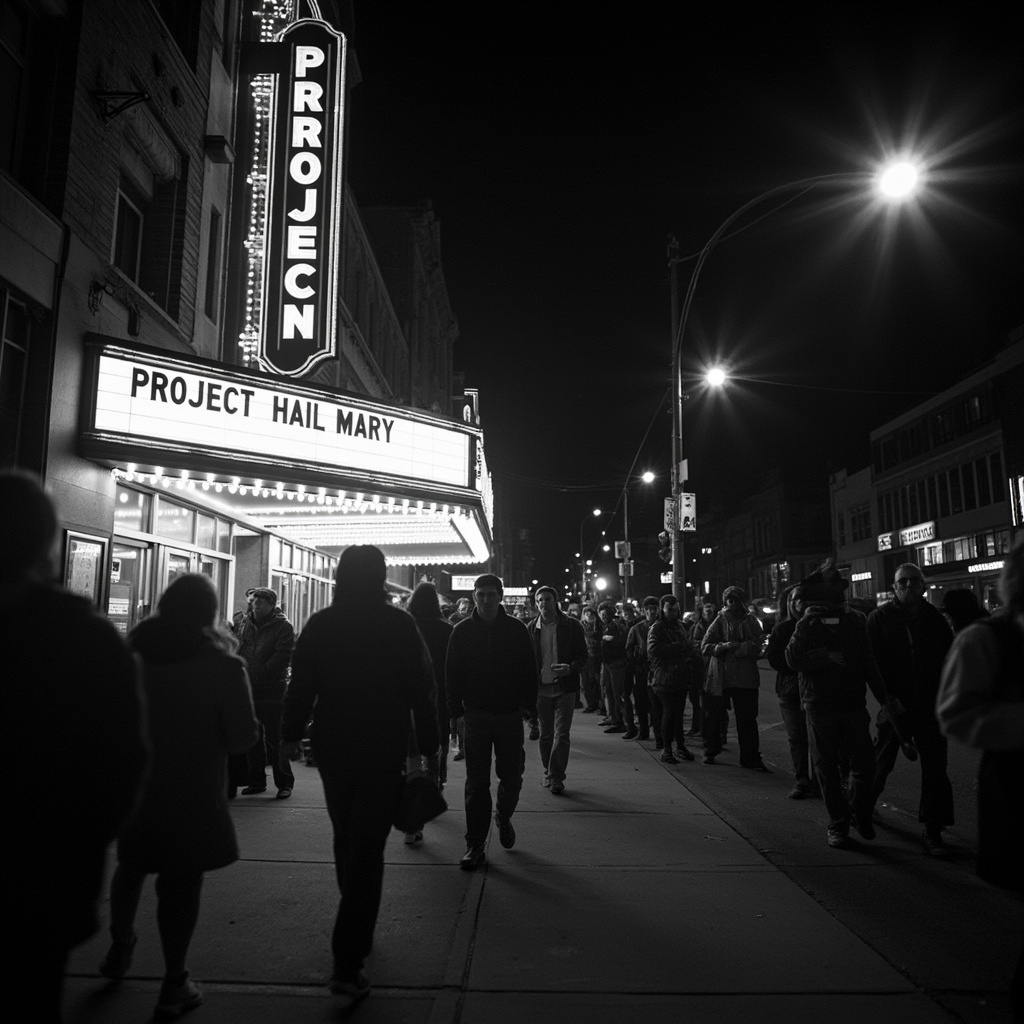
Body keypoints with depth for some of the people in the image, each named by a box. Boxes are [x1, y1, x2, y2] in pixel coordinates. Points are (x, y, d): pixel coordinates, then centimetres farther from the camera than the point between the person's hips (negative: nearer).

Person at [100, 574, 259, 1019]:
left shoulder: (131, 651, -4)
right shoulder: (222, 664, -16)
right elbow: (242, 737, -15)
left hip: (132, 783, 4)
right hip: (193, 792, -4)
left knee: (131, 865, 26)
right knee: (181, 881, 6)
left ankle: (119, 949, 43)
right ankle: (174, 986, 14)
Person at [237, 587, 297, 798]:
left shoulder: (283, 627, -4)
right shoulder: (248, 627, 16)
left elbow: (283, 657, -13)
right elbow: (240, 654, 15)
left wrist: (259, 675, -16)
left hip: (272, 691, -6)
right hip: (250, 691, 6)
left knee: (274, 739, -4)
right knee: (252, 739, 10)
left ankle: (285, 782, 4)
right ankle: (256, 781, 20)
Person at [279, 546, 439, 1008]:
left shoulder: (319, 624, -4)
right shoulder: (400, 624, -10)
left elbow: (300, 686, 1)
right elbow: (421, 690, -9)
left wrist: (290, 736, 14)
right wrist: (429, 748, -1)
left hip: (332, 748, 3)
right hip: (384, 751, -3)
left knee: (346, 840, 23)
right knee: (367, 849, 1)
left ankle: (356, 930, 43)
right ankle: (347, 966, -2)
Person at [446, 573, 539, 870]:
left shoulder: (516, 629, 0)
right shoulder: (462, 631, 0)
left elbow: (530, 670, 4)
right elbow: (452, 673, 2)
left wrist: (528, 704, -4)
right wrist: (456, 708, -4)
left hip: (510, 715, 1)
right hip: (476, 716, 0)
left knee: (511, 778, 8)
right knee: (477, 783, 2)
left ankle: (502, 816, 38)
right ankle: (475, 845, 11)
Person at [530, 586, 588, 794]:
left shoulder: (572, 626, -2)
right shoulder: (532, 629, 4)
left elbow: (583, 656, 0)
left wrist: (570, 668, -19)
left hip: (565, 688, -2)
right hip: (541, 689, 2)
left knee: (561, 734, -6)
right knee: (546, 734, 11)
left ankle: (557, 777, 2)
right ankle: (548, 772, 28)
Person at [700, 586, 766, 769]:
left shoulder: (751, 621, 6)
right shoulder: (719, 620, 4)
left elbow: (757, 647, -6)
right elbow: (705, 646, -3)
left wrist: (736, 647, -16)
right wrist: (724, 646, -18)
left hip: (745, 677, 0)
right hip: (719, 676, 0)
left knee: (747, 719, 2)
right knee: (713, 716, 7)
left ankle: (750, 757, 12)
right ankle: (710, 752, 25)